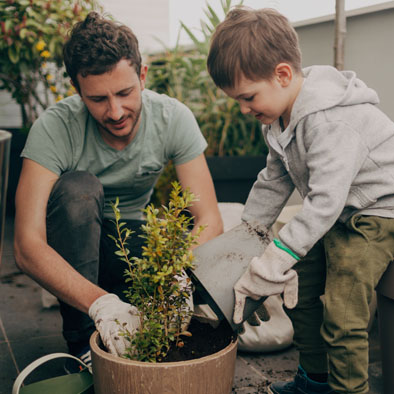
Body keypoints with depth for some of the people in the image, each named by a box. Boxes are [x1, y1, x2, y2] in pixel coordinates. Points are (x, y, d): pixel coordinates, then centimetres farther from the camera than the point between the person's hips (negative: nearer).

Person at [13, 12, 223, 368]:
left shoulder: (174, 118, -20)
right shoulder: (54, 129, -28)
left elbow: (209, 219, -22)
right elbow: (27, 246, -35)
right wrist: (100, 302, -49)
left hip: (129, 237, 2)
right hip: (69, 246, -1)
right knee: (79, 189, -36)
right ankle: (81, 345, -21)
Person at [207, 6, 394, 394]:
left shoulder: (332, 121, -31)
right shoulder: (279, 117, 1)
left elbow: (326, 199, -35)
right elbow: (274, 179, 13)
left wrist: (273, 261, -35)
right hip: (333, 214, 10)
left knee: (341, 311, -15)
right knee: (300, 289, 11)